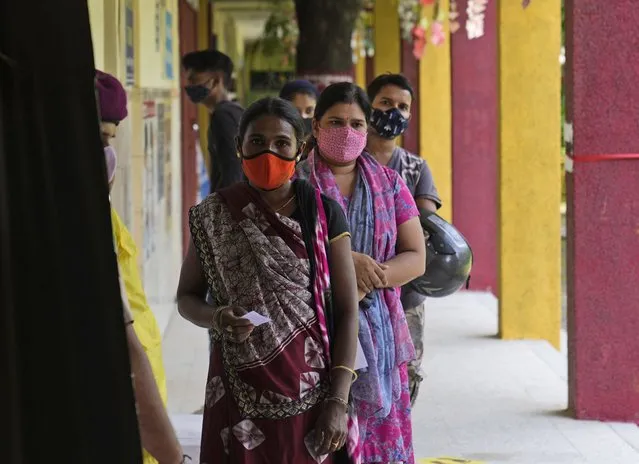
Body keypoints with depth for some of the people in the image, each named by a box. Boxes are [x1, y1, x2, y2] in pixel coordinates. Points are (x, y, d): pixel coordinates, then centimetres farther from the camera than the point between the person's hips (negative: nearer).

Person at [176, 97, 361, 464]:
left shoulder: (324, 213, -1)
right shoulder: (214, 216, 1)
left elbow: (347, 310, -2)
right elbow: (187, 296, 10)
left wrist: (339, 401, -9)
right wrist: (216, 318, -14)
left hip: (309, 391, 0)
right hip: (241, 392, 0)